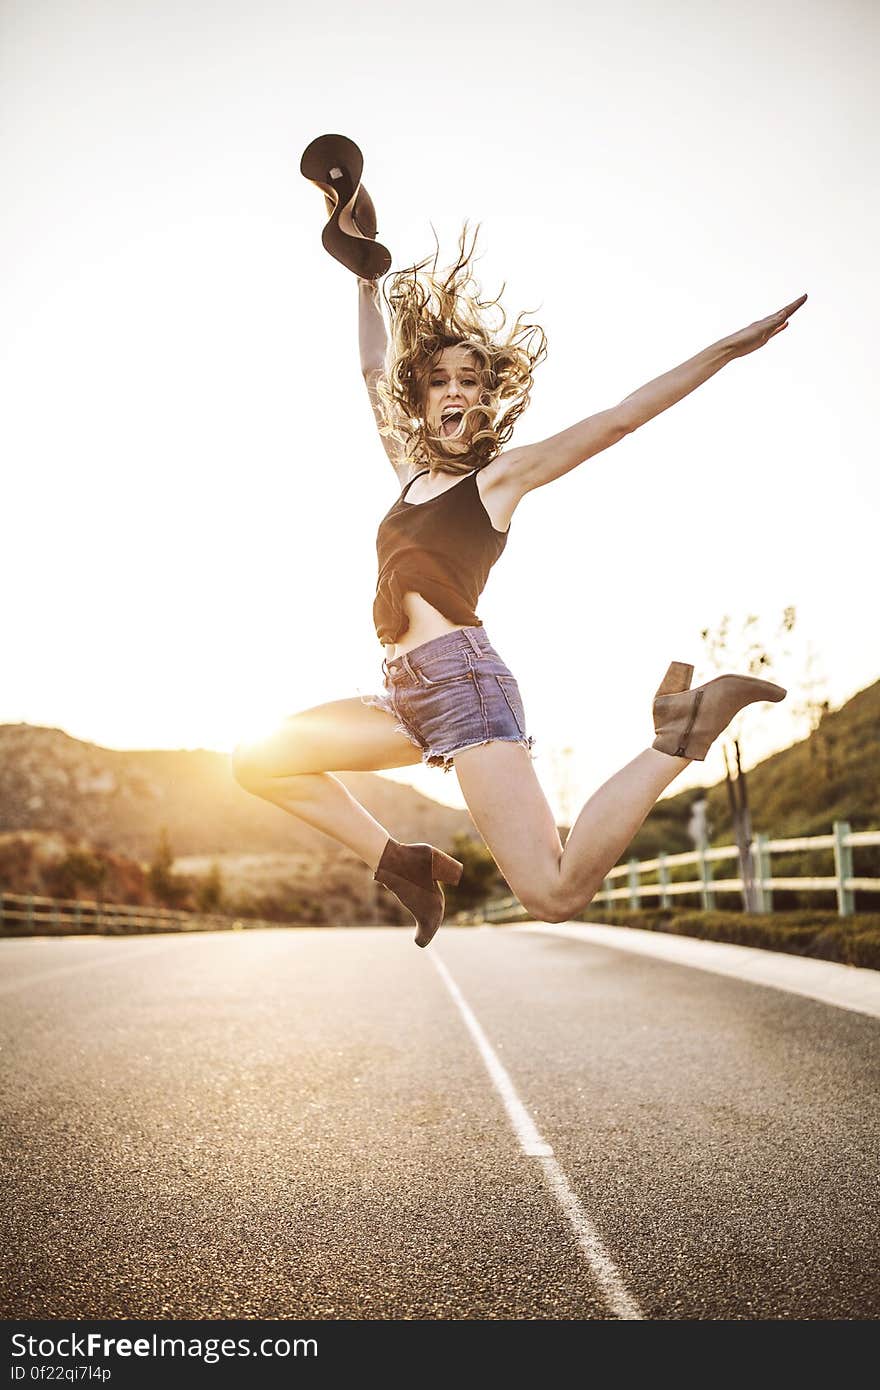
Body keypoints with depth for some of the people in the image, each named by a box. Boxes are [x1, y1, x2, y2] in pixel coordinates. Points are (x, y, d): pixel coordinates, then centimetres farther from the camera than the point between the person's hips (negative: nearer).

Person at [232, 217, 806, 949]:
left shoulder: (502, 473, 3)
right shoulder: (414, 471, 20)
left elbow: (617, 420, -2)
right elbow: (376, 372, 31)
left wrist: (728, 348, -7)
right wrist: (367, 280, 36)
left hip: (464, 678, -7)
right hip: (409, 696, 7)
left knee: (556, 895, -22)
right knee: (258, 761, 7)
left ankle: (683, 734, -5)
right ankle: (407, 864, 8)